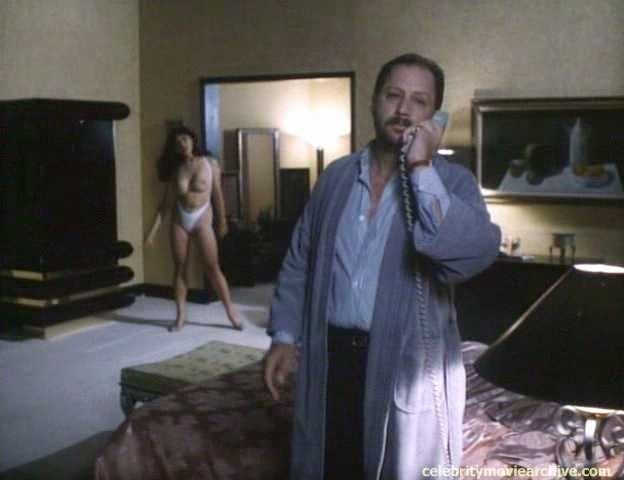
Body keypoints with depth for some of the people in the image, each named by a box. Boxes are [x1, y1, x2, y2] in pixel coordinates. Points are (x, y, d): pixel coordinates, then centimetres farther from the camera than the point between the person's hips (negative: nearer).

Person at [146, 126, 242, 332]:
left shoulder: (210, 163, -2)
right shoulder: (176, 169, 5)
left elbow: (217, 194, 3)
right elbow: (166, 202, 5)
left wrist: (222, 221, 6)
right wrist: (154, 229, 1)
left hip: (202, 219, -3)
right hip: (179, 221, 3)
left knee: (212, 267, -5)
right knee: (180, 268, 5)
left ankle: (231, 312, 2)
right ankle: (181, 315, 12)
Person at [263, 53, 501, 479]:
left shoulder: (453, 182, -7)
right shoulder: (336, 176, 6)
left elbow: (476, 254, -27)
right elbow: (299, 262, 11)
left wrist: (422, 170, -23)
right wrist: (284, 336, 4)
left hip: (408, 367, -3)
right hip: (328, 359, 4)